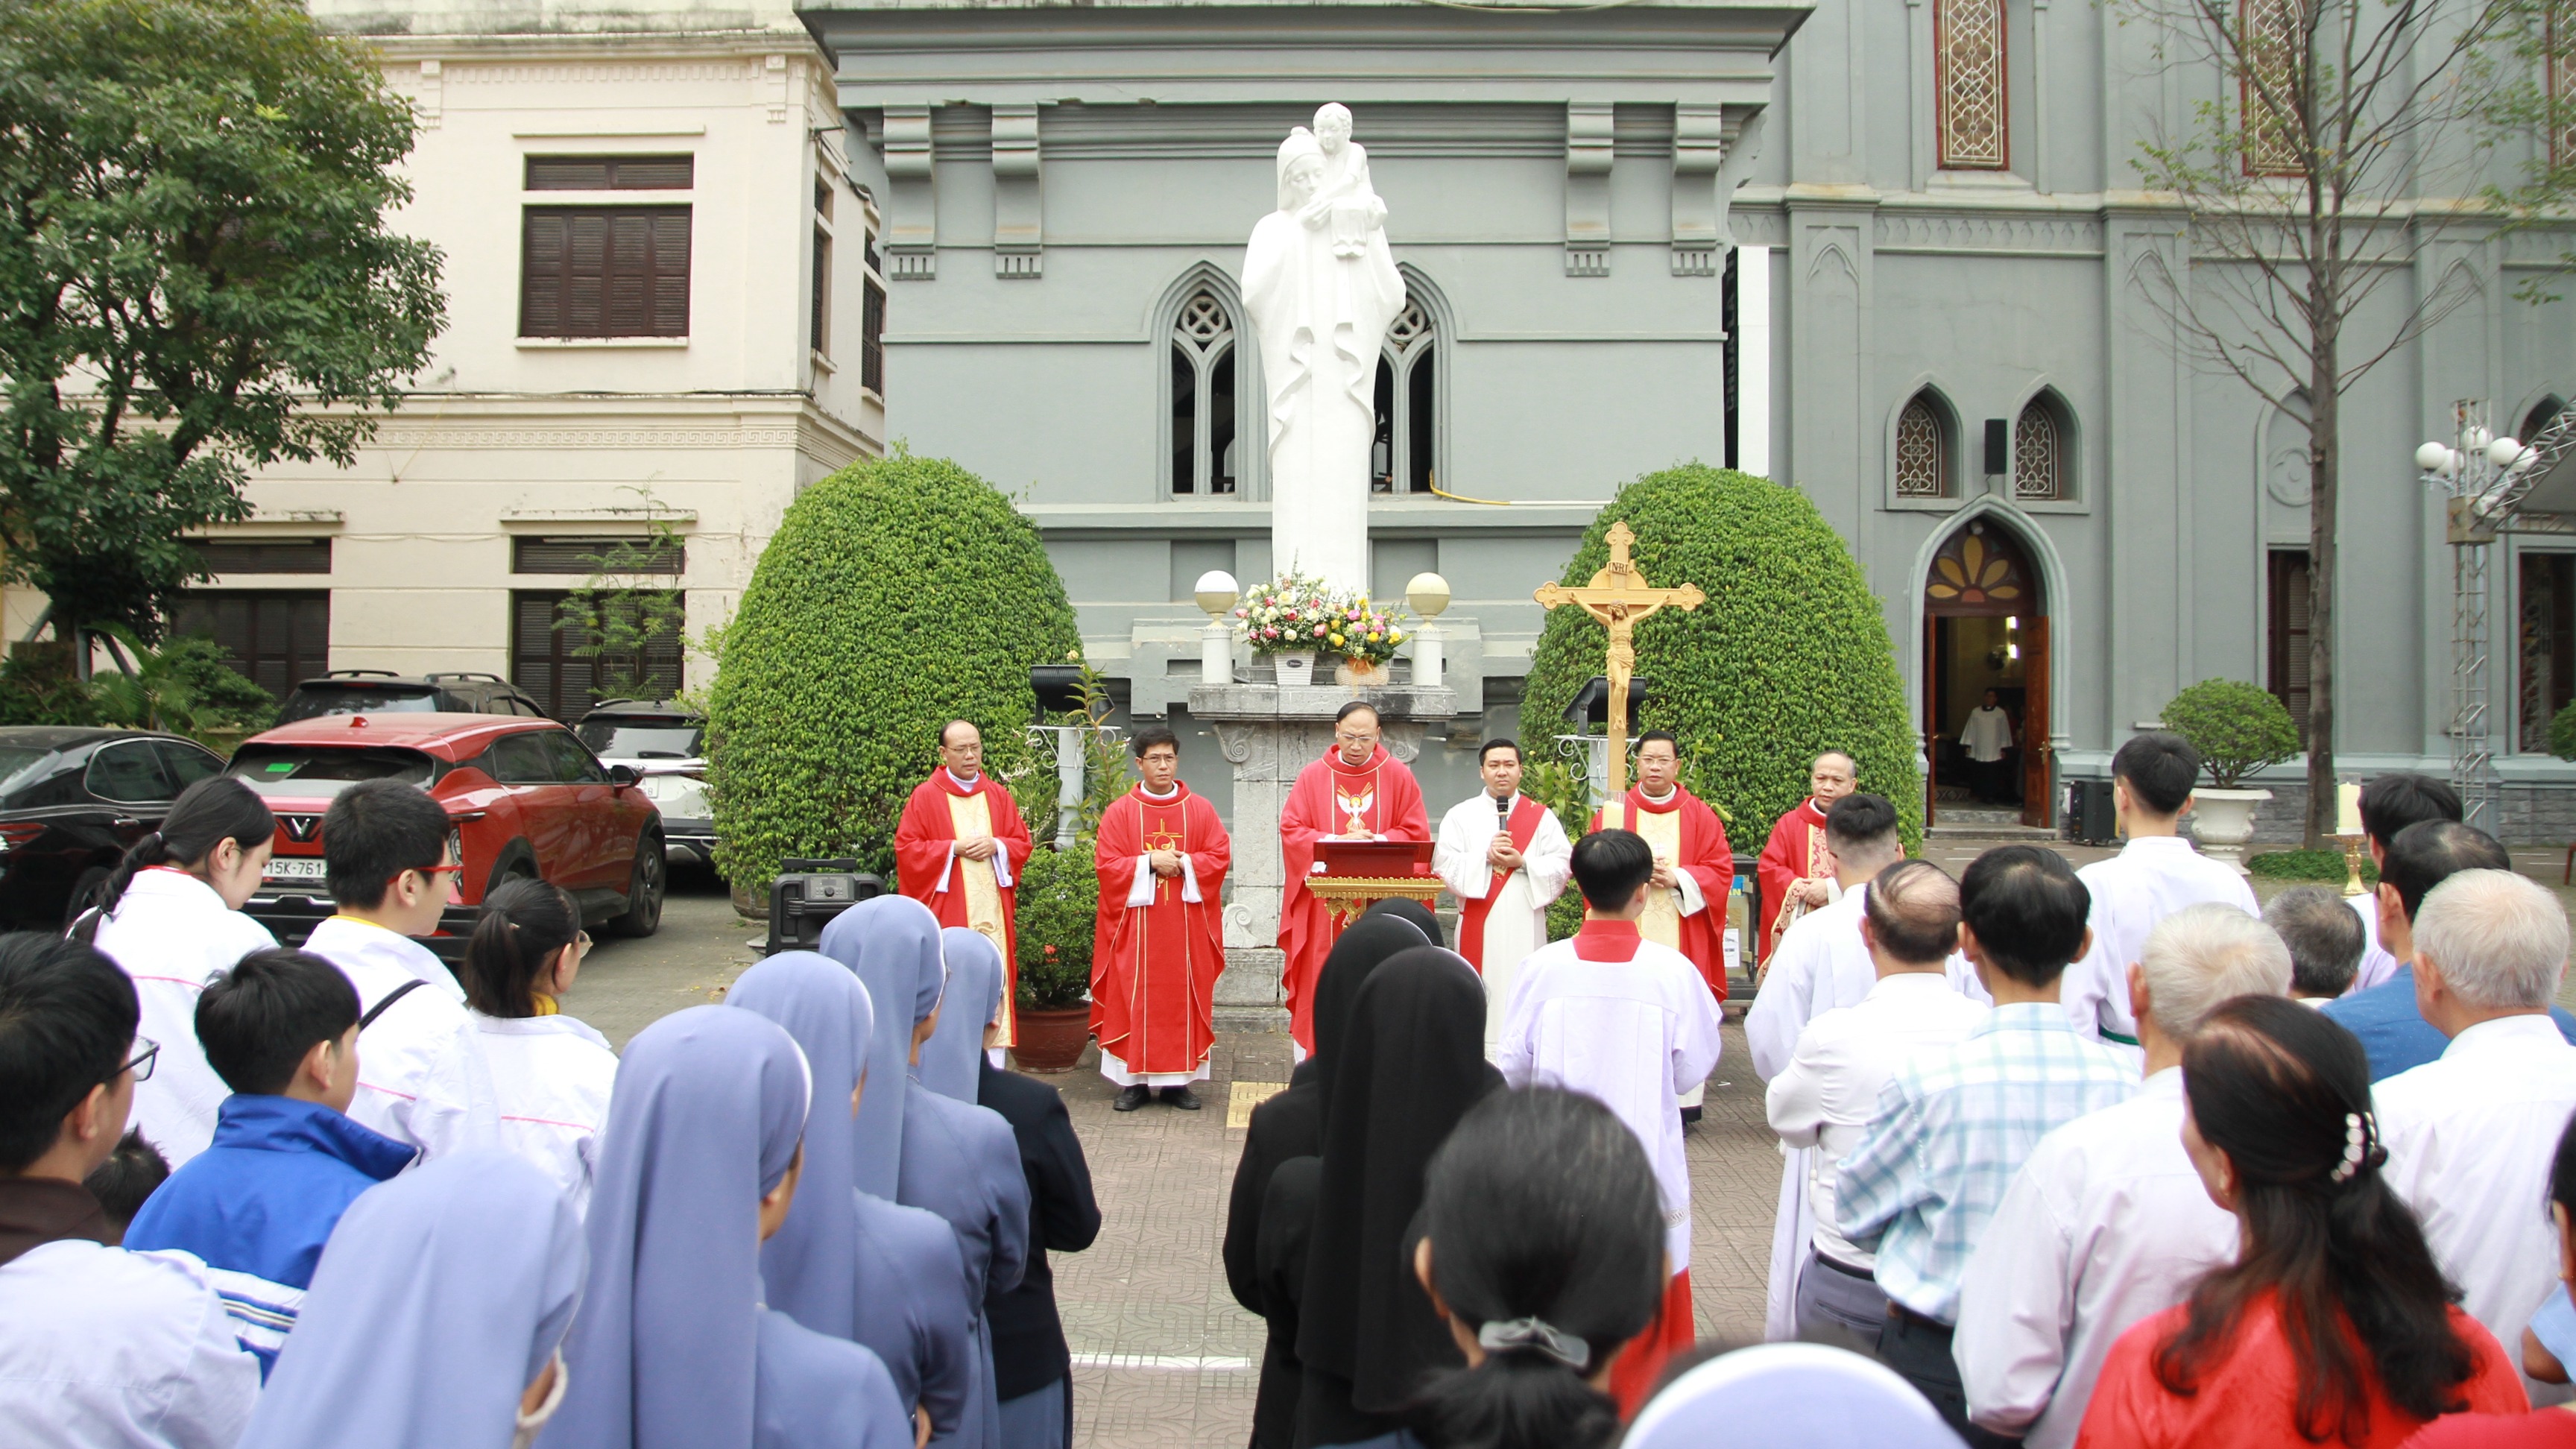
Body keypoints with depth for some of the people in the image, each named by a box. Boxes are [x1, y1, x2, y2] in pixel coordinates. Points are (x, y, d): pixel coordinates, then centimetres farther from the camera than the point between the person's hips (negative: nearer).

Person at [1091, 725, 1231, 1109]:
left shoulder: (1200, 809, 7)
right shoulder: (1120, 812, 3)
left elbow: (1220, 855, 1)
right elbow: (1106, 863, -4)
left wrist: (1183, 863, -13)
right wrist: (1150, 862, -14)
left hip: (1187, 924, 1)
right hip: (1135, 924, -1)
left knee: (1182, 998, 2)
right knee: (1134, 999, -1)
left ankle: (1178, 1080, 9)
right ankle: (1134, 1079, 6)